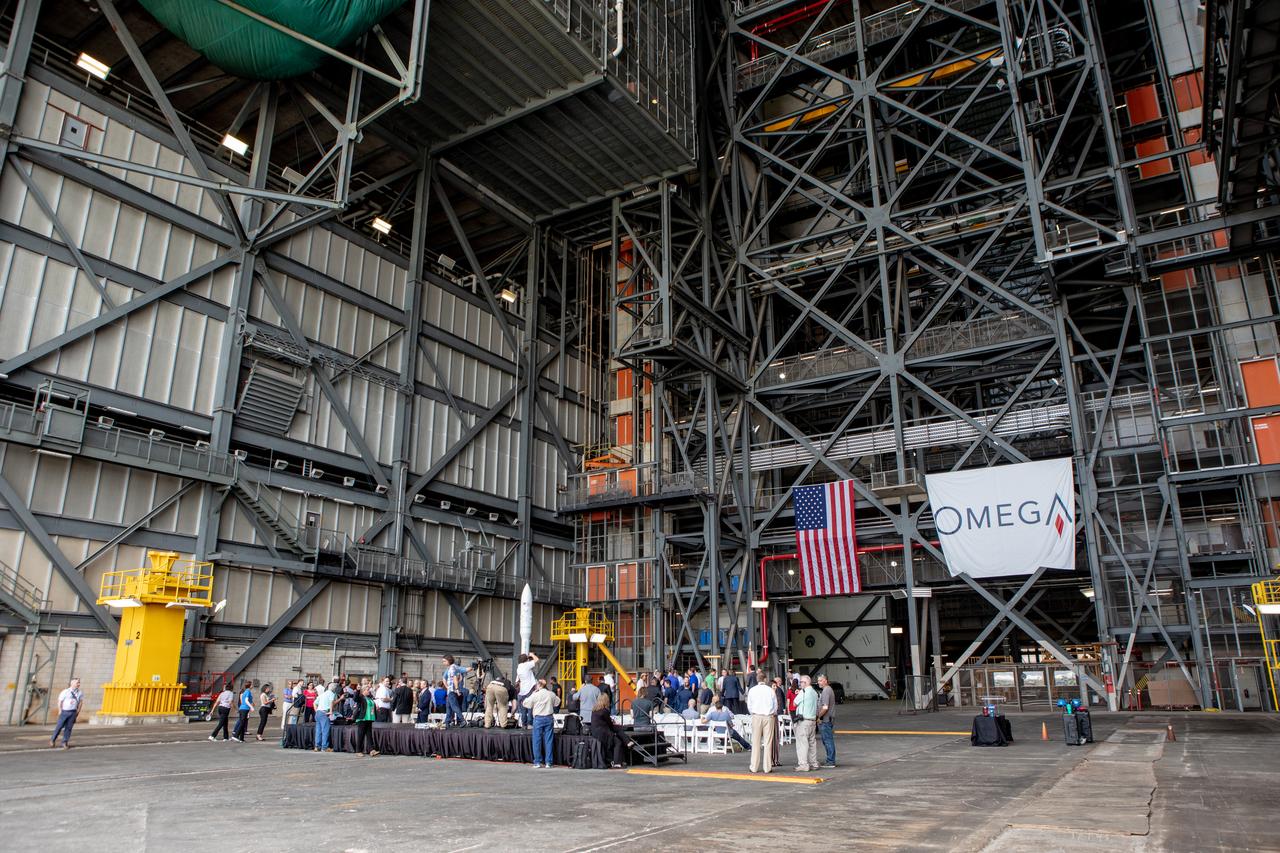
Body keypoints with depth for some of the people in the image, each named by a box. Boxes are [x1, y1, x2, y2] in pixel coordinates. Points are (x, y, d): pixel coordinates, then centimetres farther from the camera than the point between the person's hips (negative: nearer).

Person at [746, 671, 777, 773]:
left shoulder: (752, 690, 2)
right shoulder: (770, 690, 0)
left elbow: (749, 706, 7)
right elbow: (775, 705, 7)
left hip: (756, 716, 0)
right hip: (769, 717, 0)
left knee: (756, 742, 4)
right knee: (768, 742, 3)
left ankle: (754, 767, 6)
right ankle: (767, 767, 3)